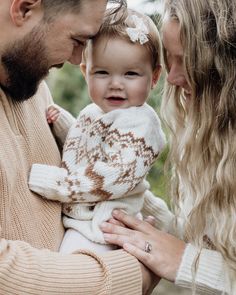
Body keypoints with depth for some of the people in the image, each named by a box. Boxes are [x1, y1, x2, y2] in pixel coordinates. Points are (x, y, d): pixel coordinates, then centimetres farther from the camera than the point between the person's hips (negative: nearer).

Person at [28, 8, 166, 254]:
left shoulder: (138, 125, -21)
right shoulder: (95, 112, 8)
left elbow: (114, 180, -28)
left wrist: (49, 181, -25)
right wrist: (61, 121, 5)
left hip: (95, 227, -9)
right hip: (70, 215, 10)